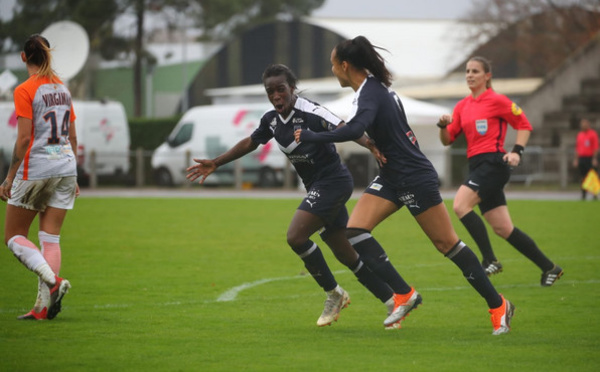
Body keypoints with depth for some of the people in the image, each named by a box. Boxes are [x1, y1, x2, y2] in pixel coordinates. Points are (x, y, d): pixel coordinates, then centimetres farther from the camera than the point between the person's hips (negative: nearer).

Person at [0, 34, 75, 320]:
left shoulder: (25, 91, -9)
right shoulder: (62, 88, 10)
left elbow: (24, 139, -14)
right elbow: (73, 138, 14)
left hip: (35, 168, -6)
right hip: (66, 167, 6)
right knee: (50, 238, 5)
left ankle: (53, 281, -18)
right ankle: (44, 306, -3)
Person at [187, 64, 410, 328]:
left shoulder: (309, 112, -18)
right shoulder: (271, 120, 5)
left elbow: (344, 128, -30)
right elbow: (249, 143, 21)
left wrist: (369, 145, -48)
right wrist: (215, 164, 22)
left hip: (332, 180, -8)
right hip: (317, 187, 8)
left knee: (296, 236, -19)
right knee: (344, 254, 9)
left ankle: (334, 294, -2)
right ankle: (391, 301, 17)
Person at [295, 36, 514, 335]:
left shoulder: (369, 94, -22)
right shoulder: (375, 87, 7)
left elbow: (354, 130, -41)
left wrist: (310, 137, -33)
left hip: (415, 179, -9)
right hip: (392, 177, 9)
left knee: (447, 243, -2)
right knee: (355, 230, -7)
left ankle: (498, 305, 10)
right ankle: (404, 295, -4)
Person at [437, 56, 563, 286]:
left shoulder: (496, 101, -4)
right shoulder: (462, 106, 15)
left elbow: (524, 125, 1)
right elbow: (447, 140, 15)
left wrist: (517, 151, -12)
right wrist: (443, 126, -6)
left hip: (493, 163, -7)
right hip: (477, 165, 7)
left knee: (461, 205, -23)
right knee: (502, 228, 5)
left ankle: (490, 260, -18)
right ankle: (549, 268, 14)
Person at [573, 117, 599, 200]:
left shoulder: (593, 134, -3)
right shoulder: (579, 134, 15)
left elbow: (596, 147, -8)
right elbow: (577, 148, 18)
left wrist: (594, 159, -15)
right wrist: (576, 159, 12)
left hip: (590, 158, -5)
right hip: (582, 158, 5)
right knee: (583, 177, 5)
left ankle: (595, 195, -3)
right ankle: (583, 195, 7)